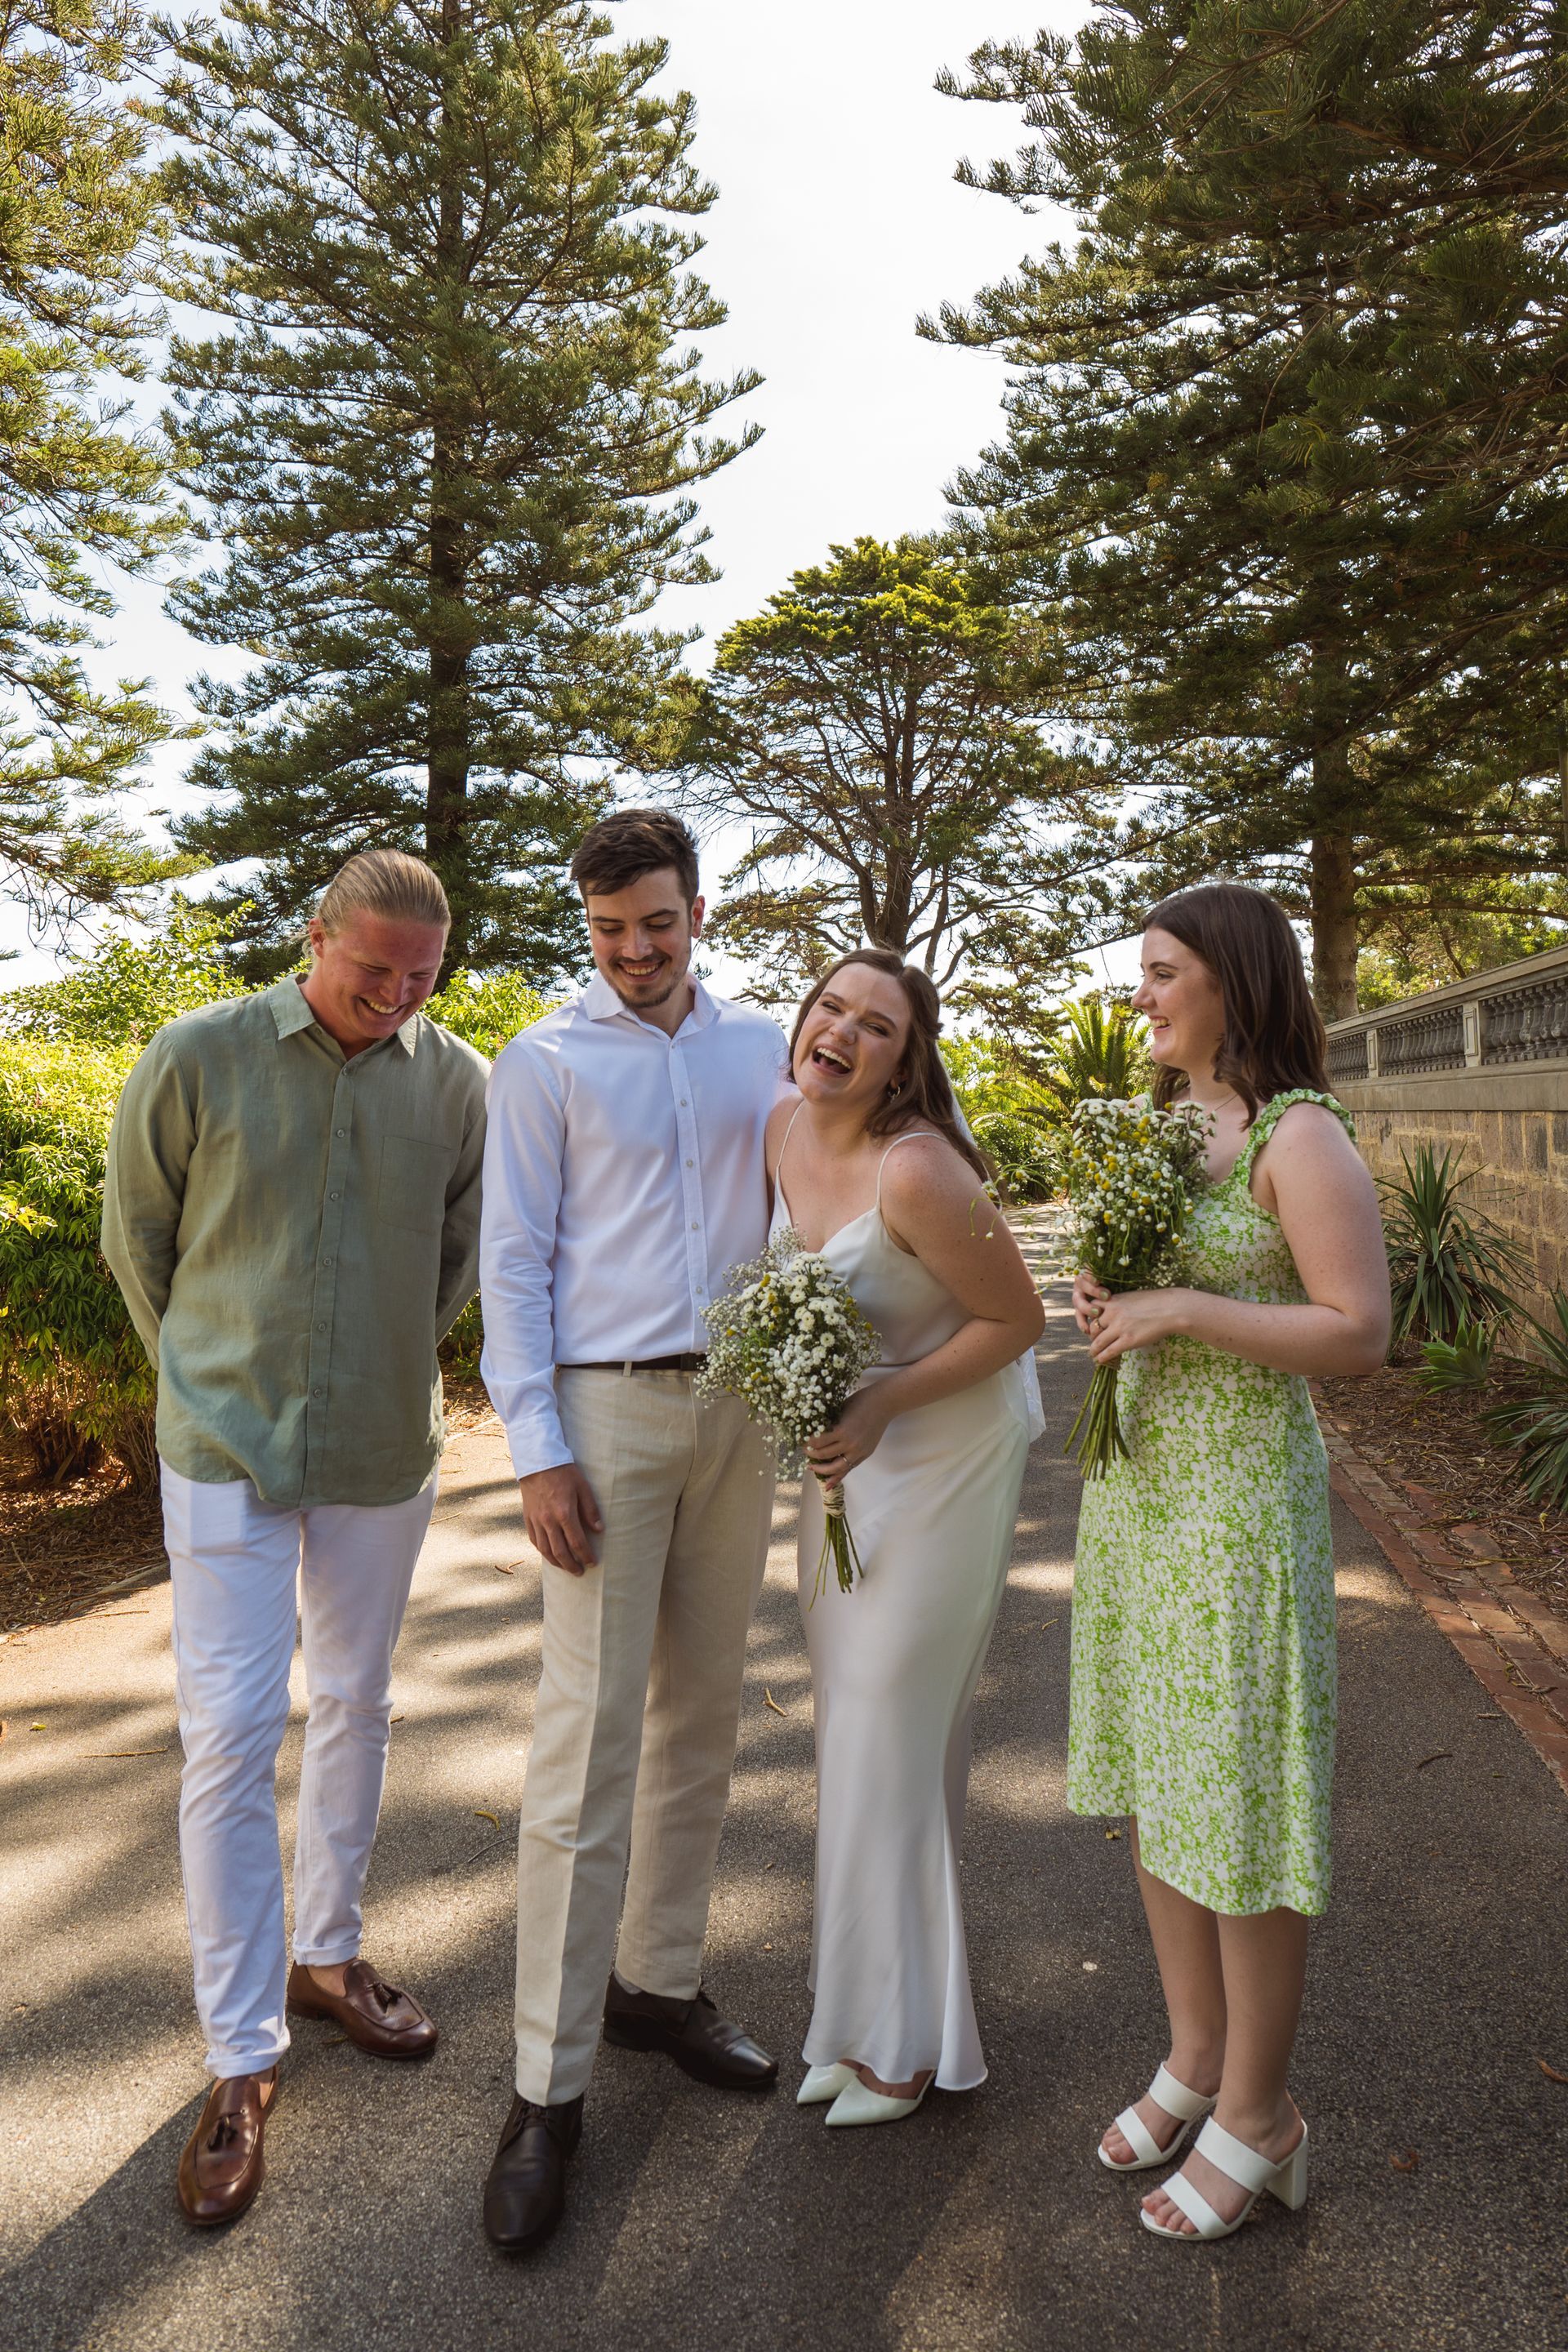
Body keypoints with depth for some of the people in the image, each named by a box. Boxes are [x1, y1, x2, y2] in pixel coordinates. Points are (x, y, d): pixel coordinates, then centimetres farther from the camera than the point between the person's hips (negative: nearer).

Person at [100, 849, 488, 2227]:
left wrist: (390, 1366, 12)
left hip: (384, 1453, 3)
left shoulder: (459, 1082, -4)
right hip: (228, 1451, -2)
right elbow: (137, 1236, 3)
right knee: (231, 1737, -1)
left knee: (355, 1712, 15)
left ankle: (327, 1956, 37)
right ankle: (243, 2060, 15)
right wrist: (209, 1381, 9)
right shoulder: (199, 1058, -9)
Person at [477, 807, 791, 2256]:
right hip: (607, 1410, -4)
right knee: (588, 1740, -5)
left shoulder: (765, 1046, 10)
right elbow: (513, 1263, -4)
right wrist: (538, 1452, -11)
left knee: (701, 1716, 12)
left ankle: (659, 1984, 30)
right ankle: (549, 2090, 7)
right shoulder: (545, 1063, 0)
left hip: (737, 1406, 4)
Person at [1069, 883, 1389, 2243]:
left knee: (1239, 1800, 3)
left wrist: (1179, 1310, -21)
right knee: (1154, 1780, 15)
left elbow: (1359, 1334, -18)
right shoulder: (1158, 1124, 11)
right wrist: (1101, 1302, 1)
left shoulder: (1299, 1135, -12)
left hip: (1240, 1491, -8)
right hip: (1133, 1478, 8)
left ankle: (1258, 2114, 22)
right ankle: (1196, 2058, 33)